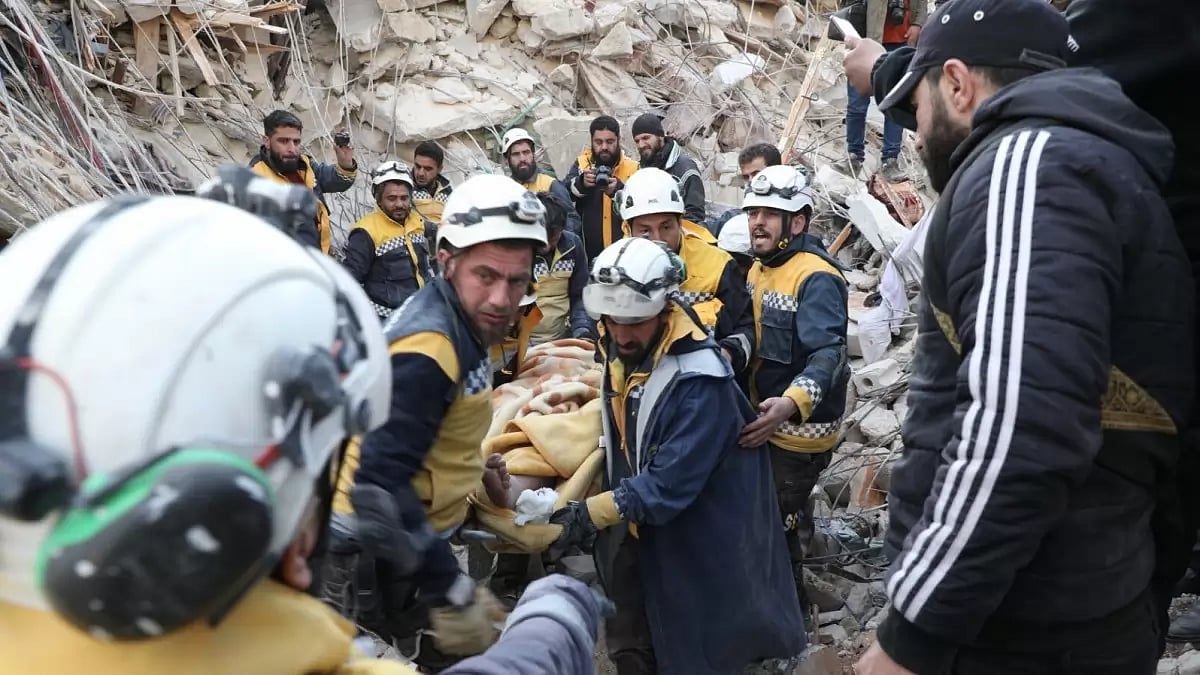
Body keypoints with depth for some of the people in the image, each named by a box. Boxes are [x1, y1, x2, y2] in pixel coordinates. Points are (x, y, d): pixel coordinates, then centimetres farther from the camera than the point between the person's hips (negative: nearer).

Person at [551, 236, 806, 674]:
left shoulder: (699, 380, -30)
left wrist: (588, 515, -34)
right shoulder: (617, 350, -5)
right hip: (637, 530, 7)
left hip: (701, 546, -7)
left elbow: (669, 485, -33)